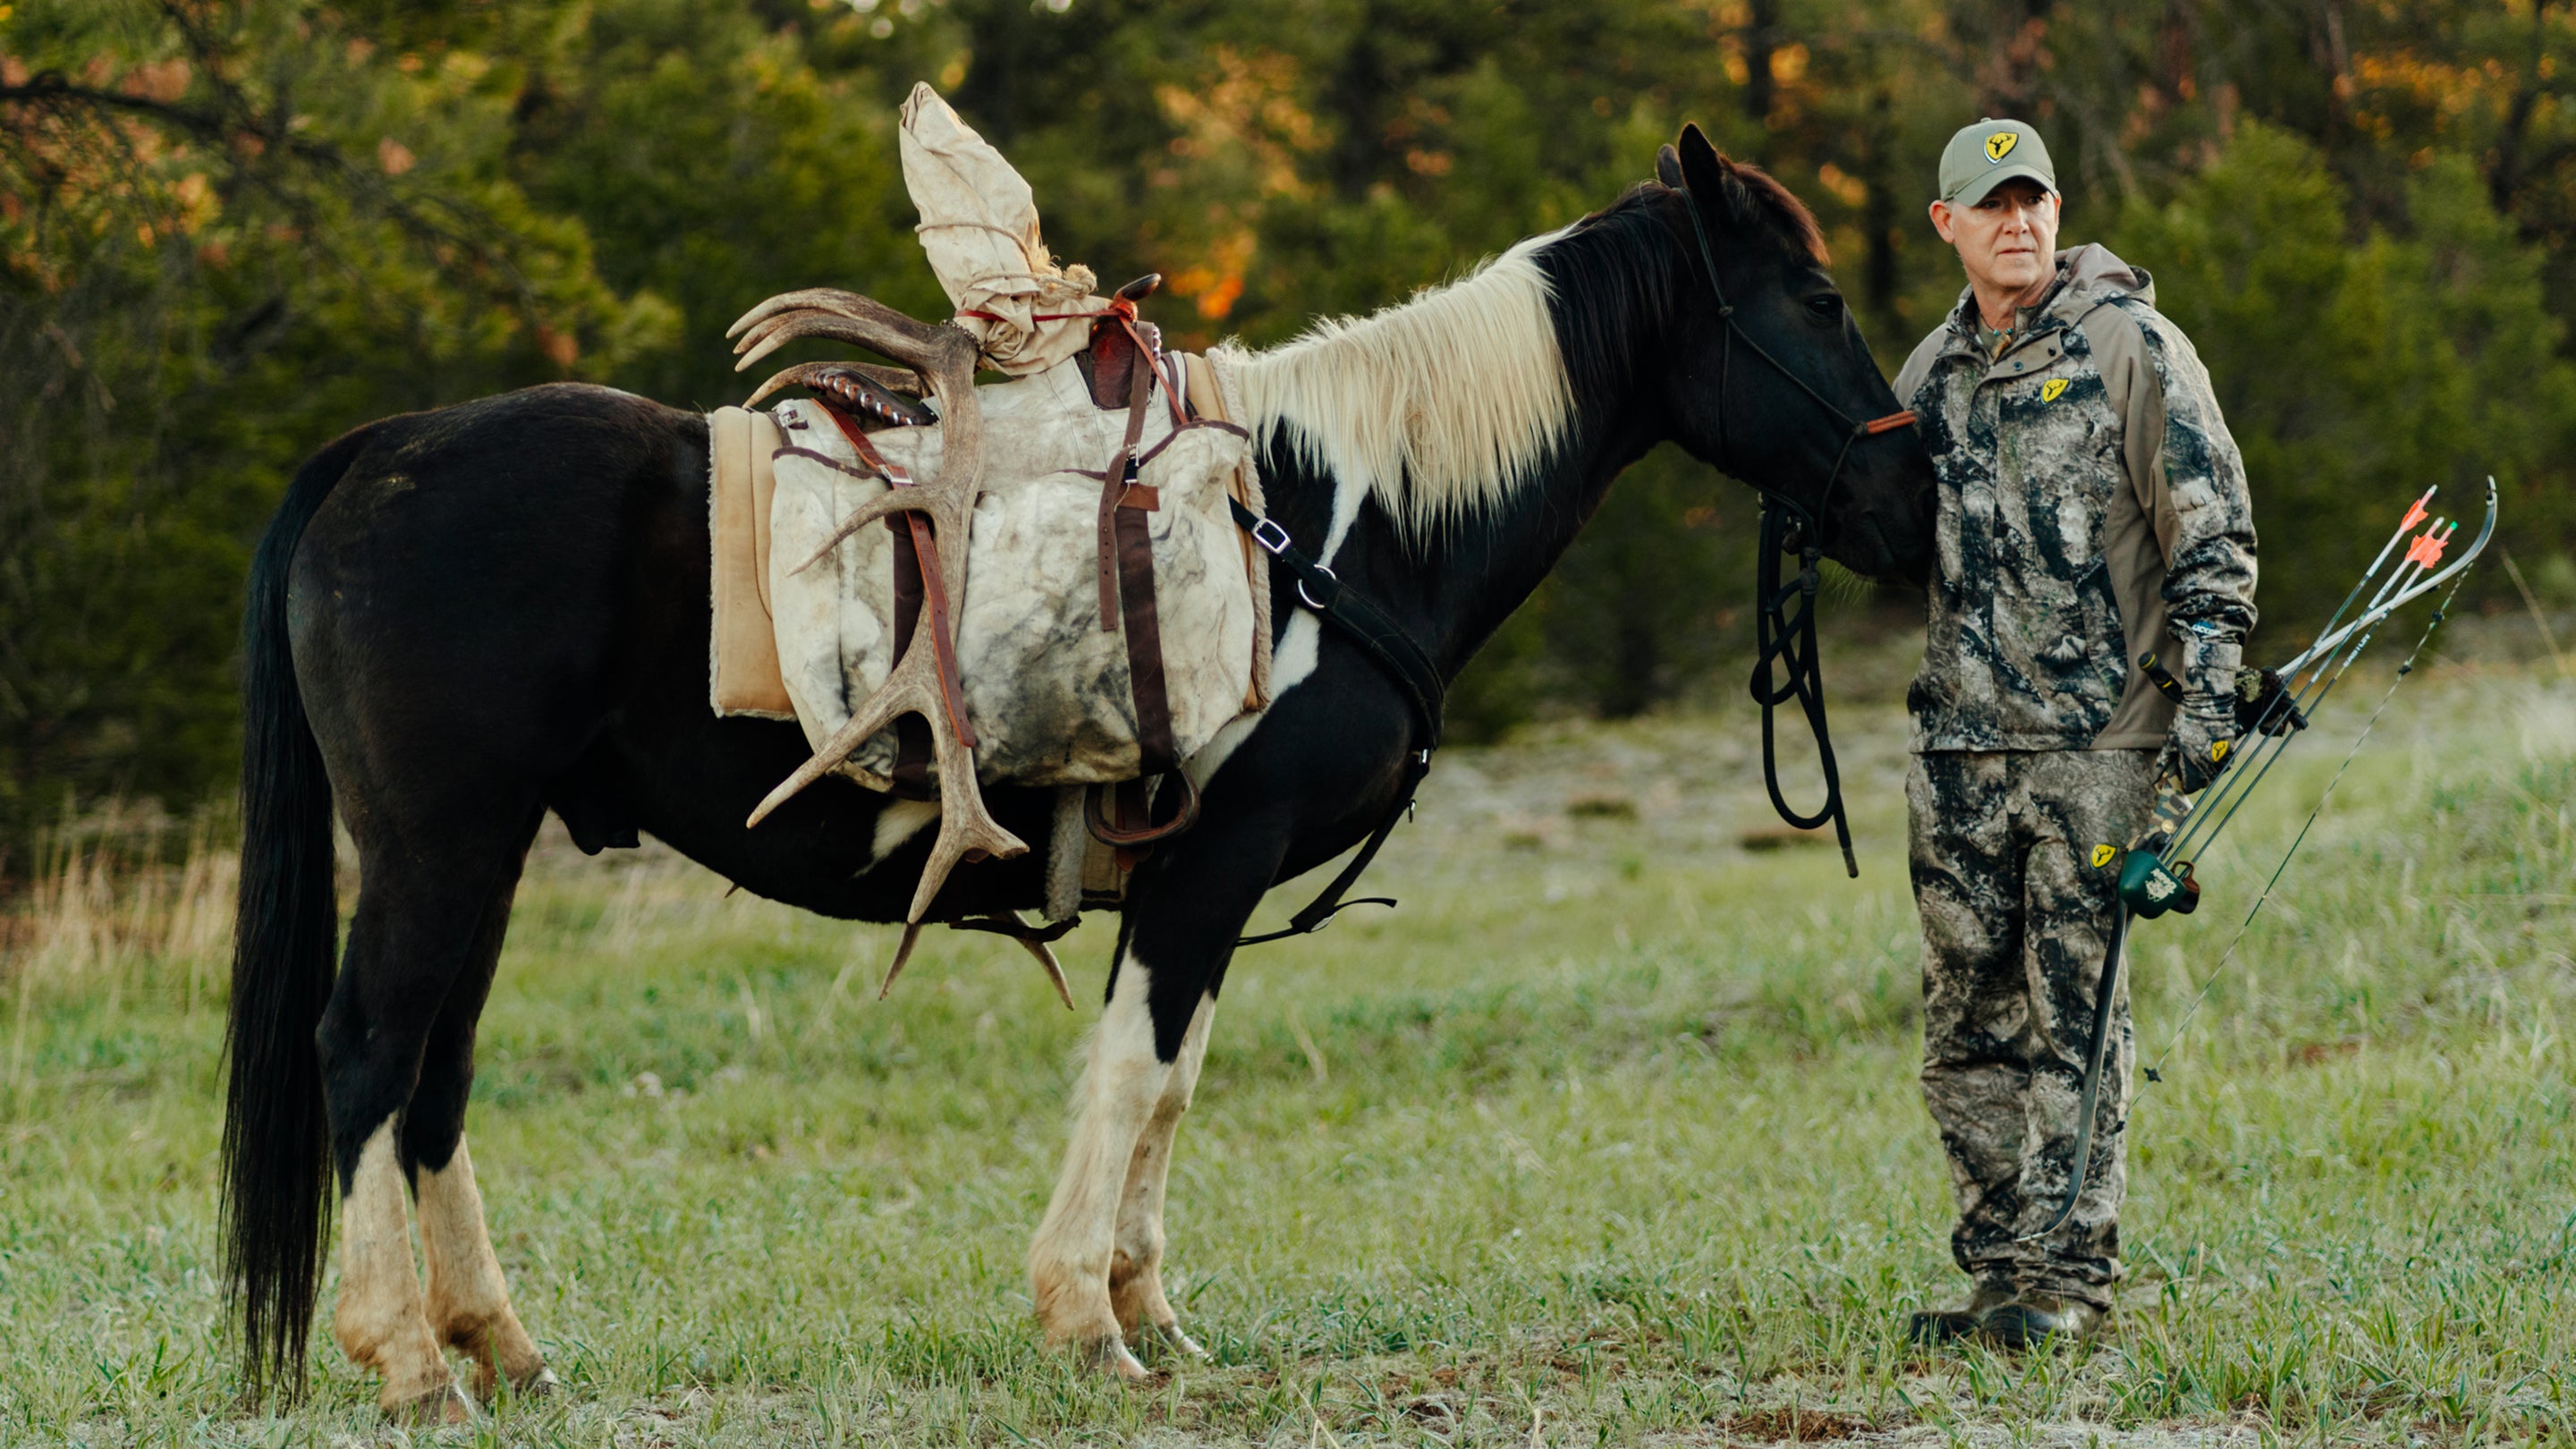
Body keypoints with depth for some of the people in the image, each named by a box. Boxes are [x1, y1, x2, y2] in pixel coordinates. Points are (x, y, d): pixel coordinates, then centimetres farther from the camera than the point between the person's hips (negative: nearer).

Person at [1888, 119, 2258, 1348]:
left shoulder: (2131, 346, -3)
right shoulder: (1930, 374, 13)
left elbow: (2213, 531, -5)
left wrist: (2208, 693, -12)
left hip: (2095, 738, -6)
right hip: (1957, 742, 6)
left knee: (2072, 1013, -6)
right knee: (1968, 1018, 6)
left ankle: (2073, 1276, -2)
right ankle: (1999, 1270, 13)